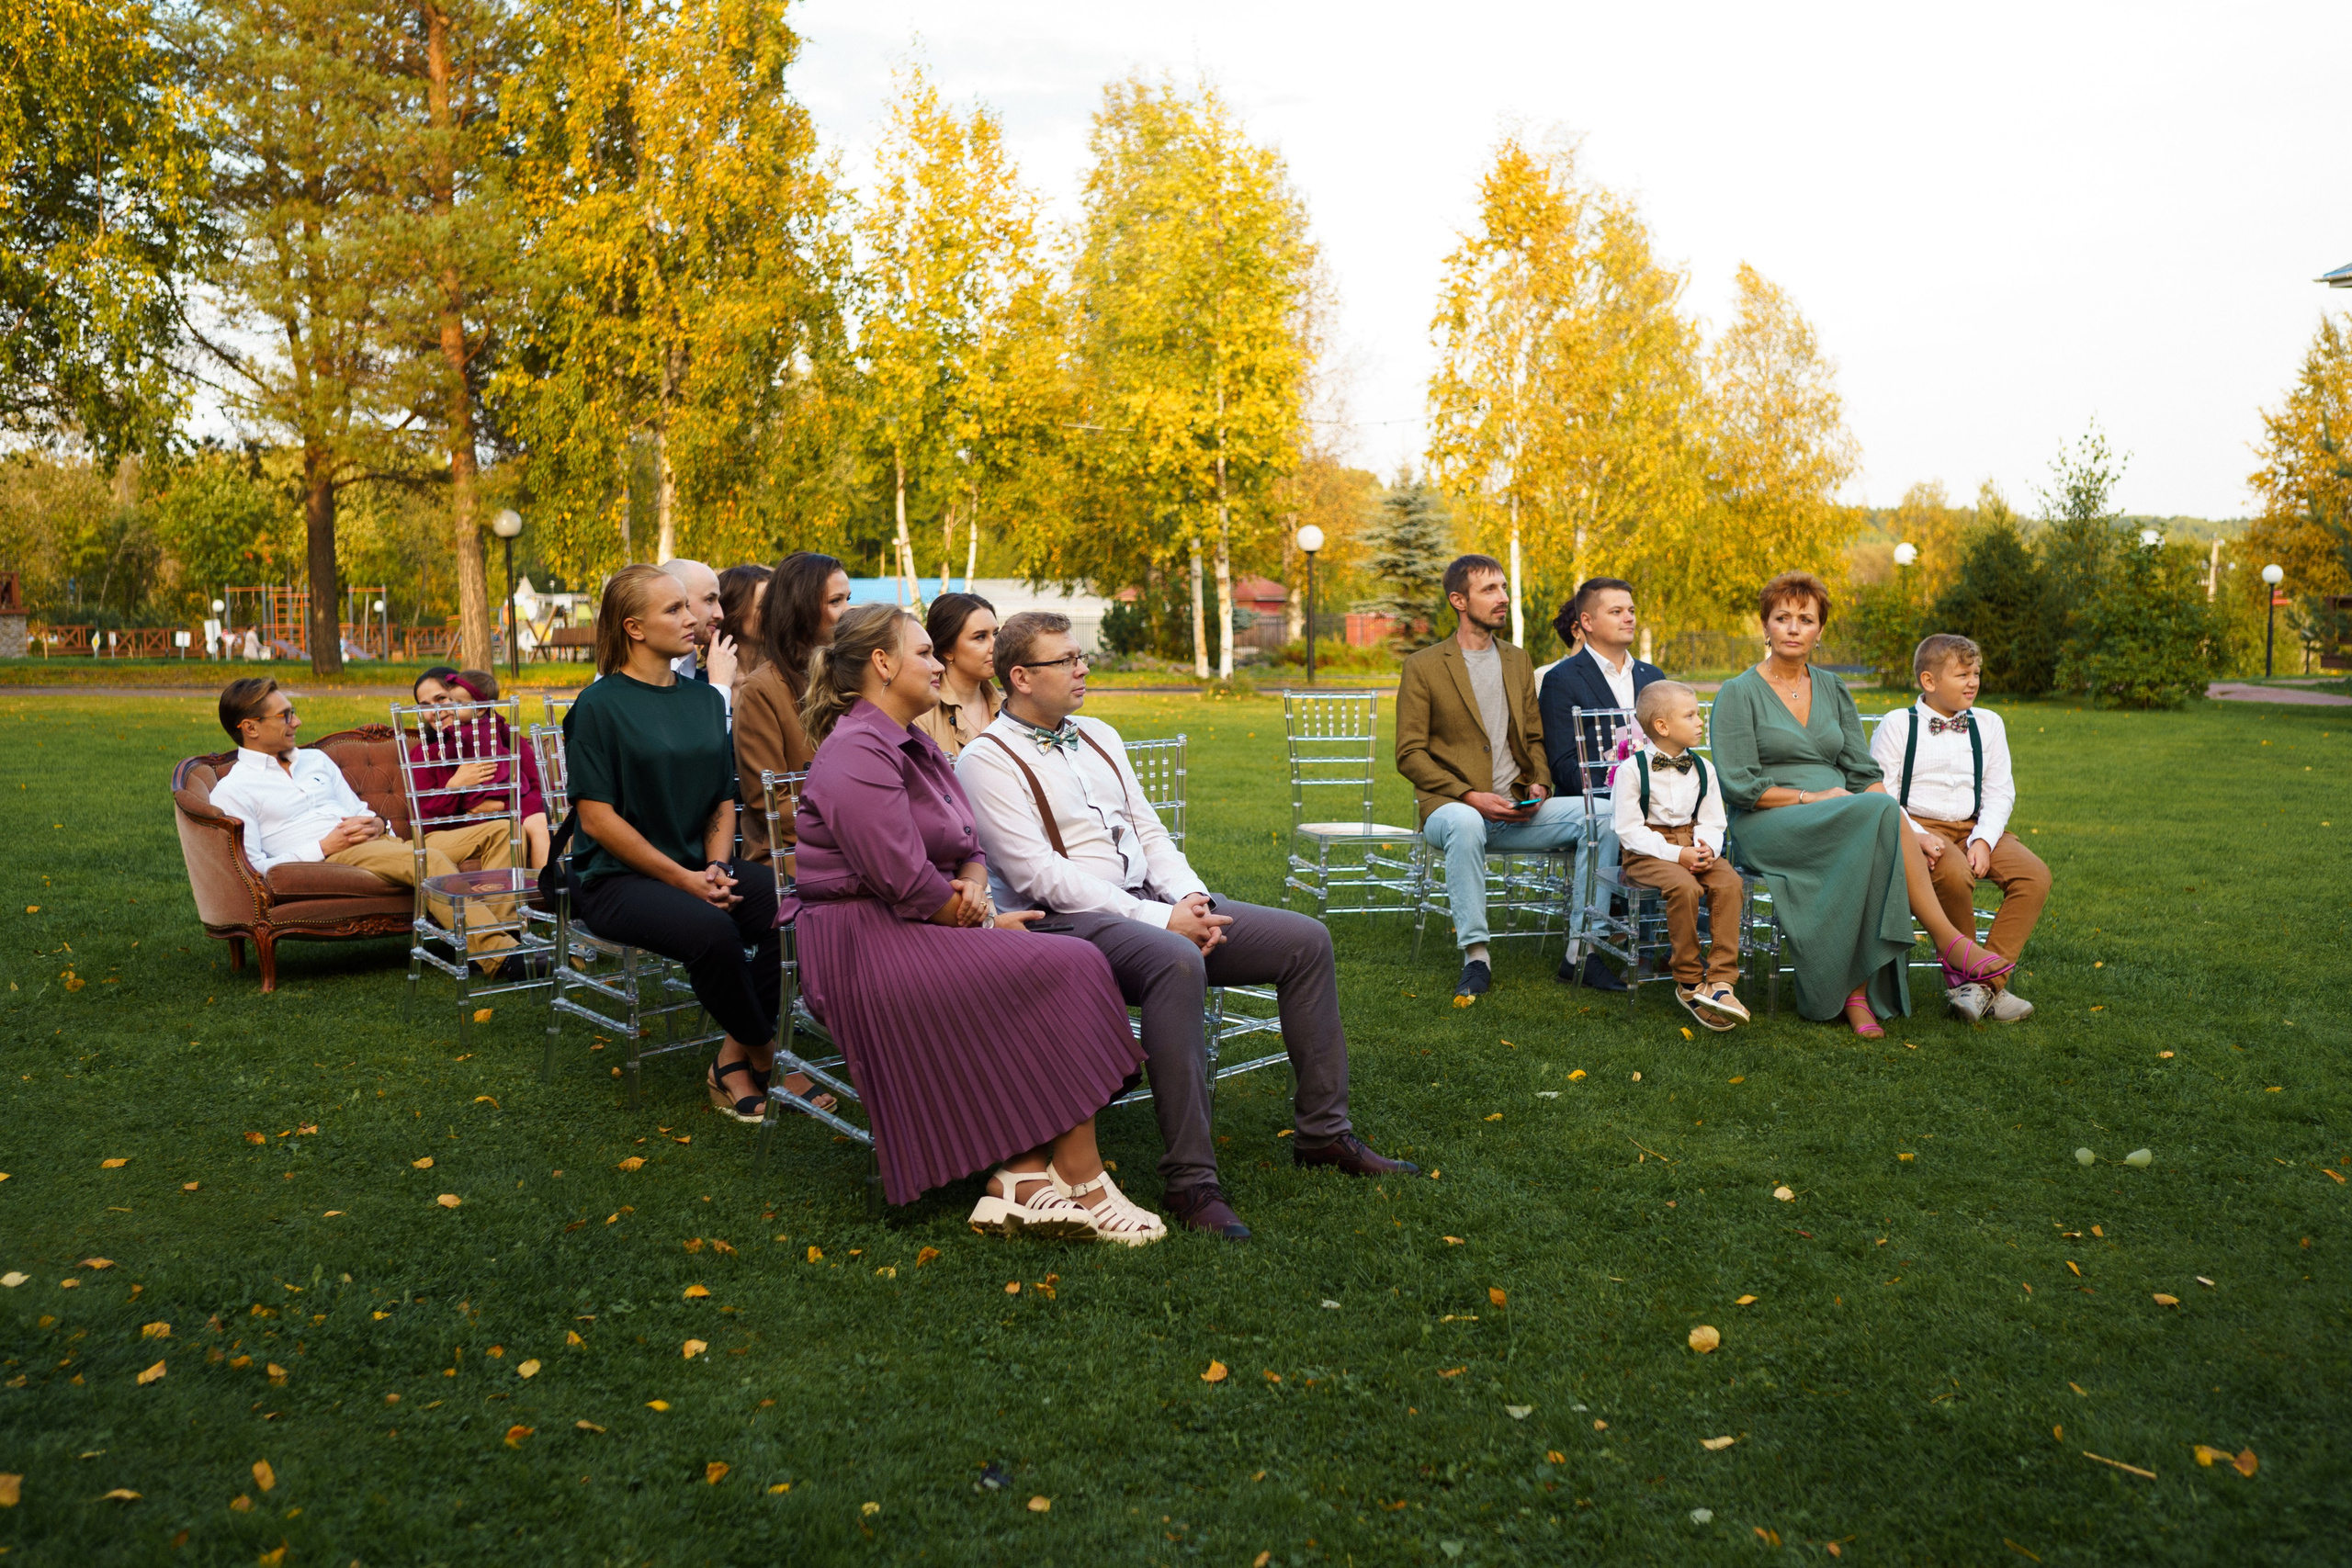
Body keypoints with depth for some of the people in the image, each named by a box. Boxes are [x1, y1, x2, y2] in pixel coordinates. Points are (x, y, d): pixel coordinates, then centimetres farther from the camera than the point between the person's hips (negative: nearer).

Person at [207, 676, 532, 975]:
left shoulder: (316, 760, 26)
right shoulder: (231, 791, 5)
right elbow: (252, 869, -5)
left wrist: (375, 823, 5)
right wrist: (325, 847, -11)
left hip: (383, 842, 8)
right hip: (333, 862, -7)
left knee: (497, 833, -12)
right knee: (430, 859, -38)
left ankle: (497, 932, -34)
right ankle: (500, 957, -47)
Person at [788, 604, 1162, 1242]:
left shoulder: (917, 747, 17)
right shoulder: (858, 756, -15)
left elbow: (967, 847, 17)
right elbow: (907, 883, -21)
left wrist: (974, 887, -7)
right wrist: (989, 925, -9)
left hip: (921, 930, 9)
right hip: (866, 945, -9)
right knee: (1065, 970, -18)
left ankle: (1023, 1179, -16)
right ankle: (1083, 1186, -11)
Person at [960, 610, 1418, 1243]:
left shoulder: (1098, 736, 18)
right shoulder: (987, 760, -7)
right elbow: (1040, 874, -16)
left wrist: (1190, 897, -4)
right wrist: (1160, 920, -20)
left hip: (1155, 905, 8)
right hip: (1071, 922, -8)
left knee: (1305, 940, -3)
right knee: (1177, 962, -39)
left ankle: (1324, 1132, 6)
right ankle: (1190, 1179, -32)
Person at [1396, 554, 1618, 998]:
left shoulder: (1518, 662, 17)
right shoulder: (1423, 667, -1)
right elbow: (1410, 755, -5)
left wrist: (1539, 784, -1)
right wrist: (1472, 797, -16)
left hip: (1517, 811, 5)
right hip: (1450, 807, -5)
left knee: (1604, 814, -19)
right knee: (1465, 824, -41)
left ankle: (1581, 952, -13)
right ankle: (1475, 958, -30)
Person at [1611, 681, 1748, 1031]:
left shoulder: (1701, 769, 11)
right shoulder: (1632, 769, -6)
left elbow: (1713, 822, 12)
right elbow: (1629, 829, -10)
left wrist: (1707, 847, -12)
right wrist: (1676, 854, -20)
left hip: (1692, 846, 5)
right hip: (1646, 854, -5)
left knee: (1729, 882, -25)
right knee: (1685, 887, -33)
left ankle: (1721, 980, -24)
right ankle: (1690, 982, -17)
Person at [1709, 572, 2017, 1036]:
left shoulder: (1834, 690, 17)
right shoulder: (1738, 693, 1)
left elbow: (1864, 773, 11)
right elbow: (1738, 785, -7)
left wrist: (1903, 831, -6)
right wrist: (1811, 797, -14)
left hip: (1843, 823, 5)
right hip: (1765, 828, -5)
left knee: (1868, 858, -34)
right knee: (1879, 812, -32)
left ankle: (1856, 991, -31)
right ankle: (1948, 942, -26)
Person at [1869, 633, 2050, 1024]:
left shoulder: (1988, 724, 14)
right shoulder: (1896, 726, 2)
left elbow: (2000, 793, 7)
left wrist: (1982, 841, -12)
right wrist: (1917, 837, -22)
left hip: (1975, 828, 5)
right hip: (1920, 827, -5)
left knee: (2035, 876, -22)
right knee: (1953, 873, -37)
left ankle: (1984, 981, -21)